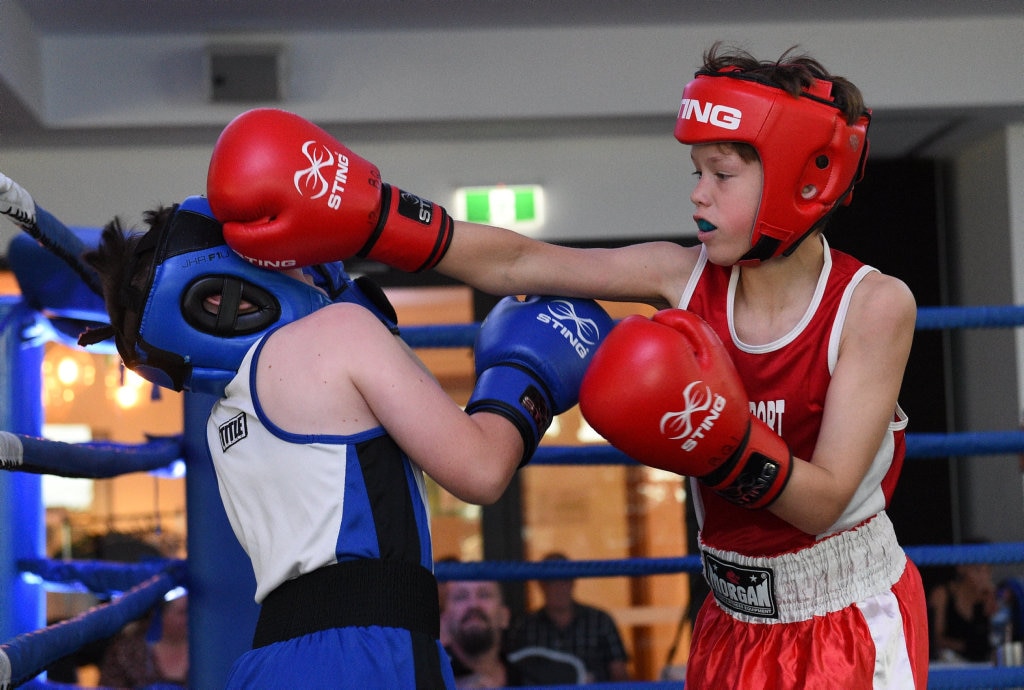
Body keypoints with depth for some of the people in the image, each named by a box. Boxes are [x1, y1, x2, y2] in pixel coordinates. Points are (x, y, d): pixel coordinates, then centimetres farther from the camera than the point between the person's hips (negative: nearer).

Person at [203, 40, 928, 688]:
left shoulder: (874, 305, -18)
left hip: (852, 629, -4)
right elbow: (515, 265, -11)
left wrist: (723, 447, -37)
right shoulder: (685, 277, -7)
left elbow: (825, 501, -20)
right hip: (733, 625, 4)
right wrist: (361, 218, -20)